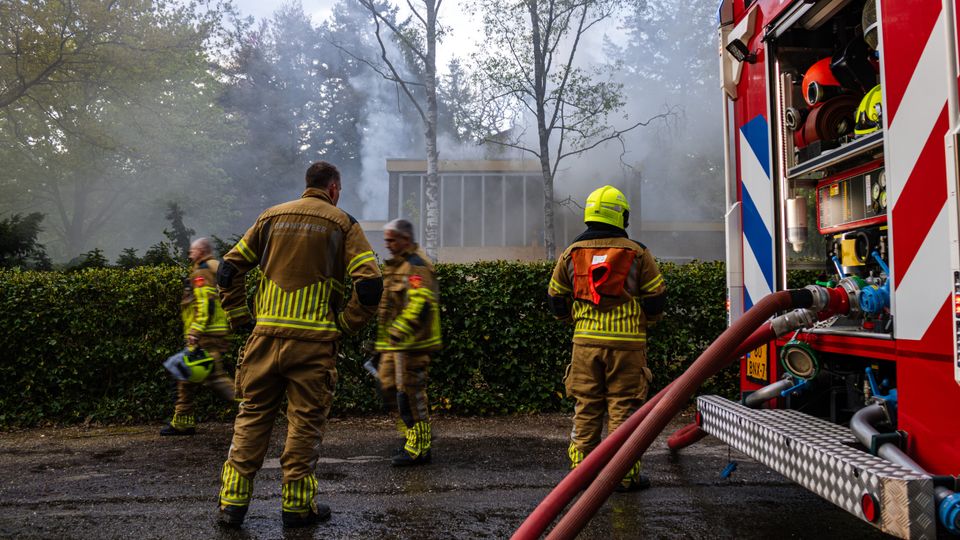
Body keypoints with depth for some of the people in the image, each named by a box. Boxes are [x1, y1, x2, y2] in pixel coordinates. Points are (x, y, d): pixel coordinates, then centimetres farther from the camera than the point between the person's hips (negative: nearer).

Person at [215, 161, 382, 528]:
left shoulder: (271, 217, 12)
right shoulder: (342, 223, 2)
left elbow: (228, 269, 10)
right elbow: (370, 284, -10)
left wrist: (240, 318, 13)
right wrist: (344, 325, 0)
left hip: (266, 336, 3)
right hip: (313, 342, -3)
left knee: (251, 417, 13)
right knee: (306, 422, 7)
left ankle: (232, 501, 16)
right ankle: (297, 505, 15)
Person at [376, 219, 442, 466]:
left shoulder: (416, 265, -13)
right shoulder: (395, 265, 20)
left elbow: (419, 302, -25)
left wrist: (400, 329, -29)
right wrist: (384, 336, 29)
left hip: (411, 343, -10)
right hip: (394, 343, 10)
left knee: (410, 392, -6)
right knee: (389, 388, 13)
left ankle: (419, 448, 4)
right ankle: (414, 436, 25)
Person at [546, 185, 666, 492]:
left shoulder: (571, 253, 6)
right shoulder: (637, 253, -2)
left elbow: (556, 300, 11)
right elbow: (656, 300, 1)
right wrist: (641, 320, 20)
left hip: (585, 341, 3)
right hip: (627, 343, -2)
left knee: (586, 408, 10)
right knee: (624, 408, 4)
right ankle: (624, 475, 9)